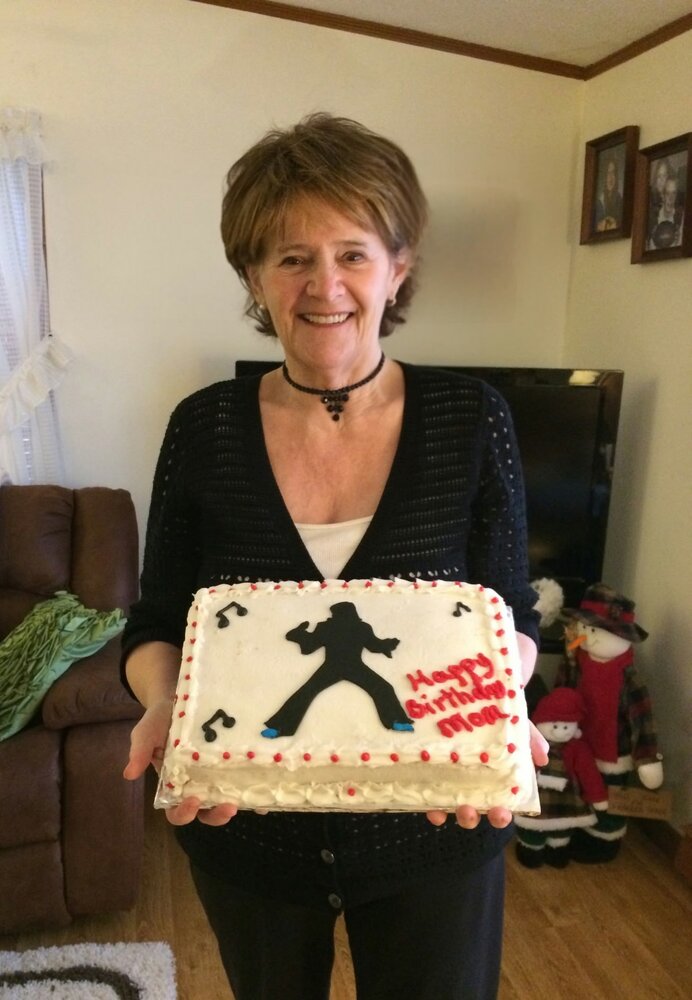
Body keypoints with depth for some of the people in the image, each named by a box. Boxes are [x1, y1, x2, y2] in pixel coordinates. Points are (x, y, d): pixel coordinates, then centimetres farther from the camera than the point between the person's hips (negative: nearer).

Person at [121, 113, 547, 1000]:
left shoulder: (471, 419, -11)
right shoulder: (204, 427, -10)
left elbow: (512, 620, -5)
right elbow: (155, 628, -3)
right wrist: (166, 704, -24)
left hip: (436, 834, -1)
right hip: (246, 834, 2)